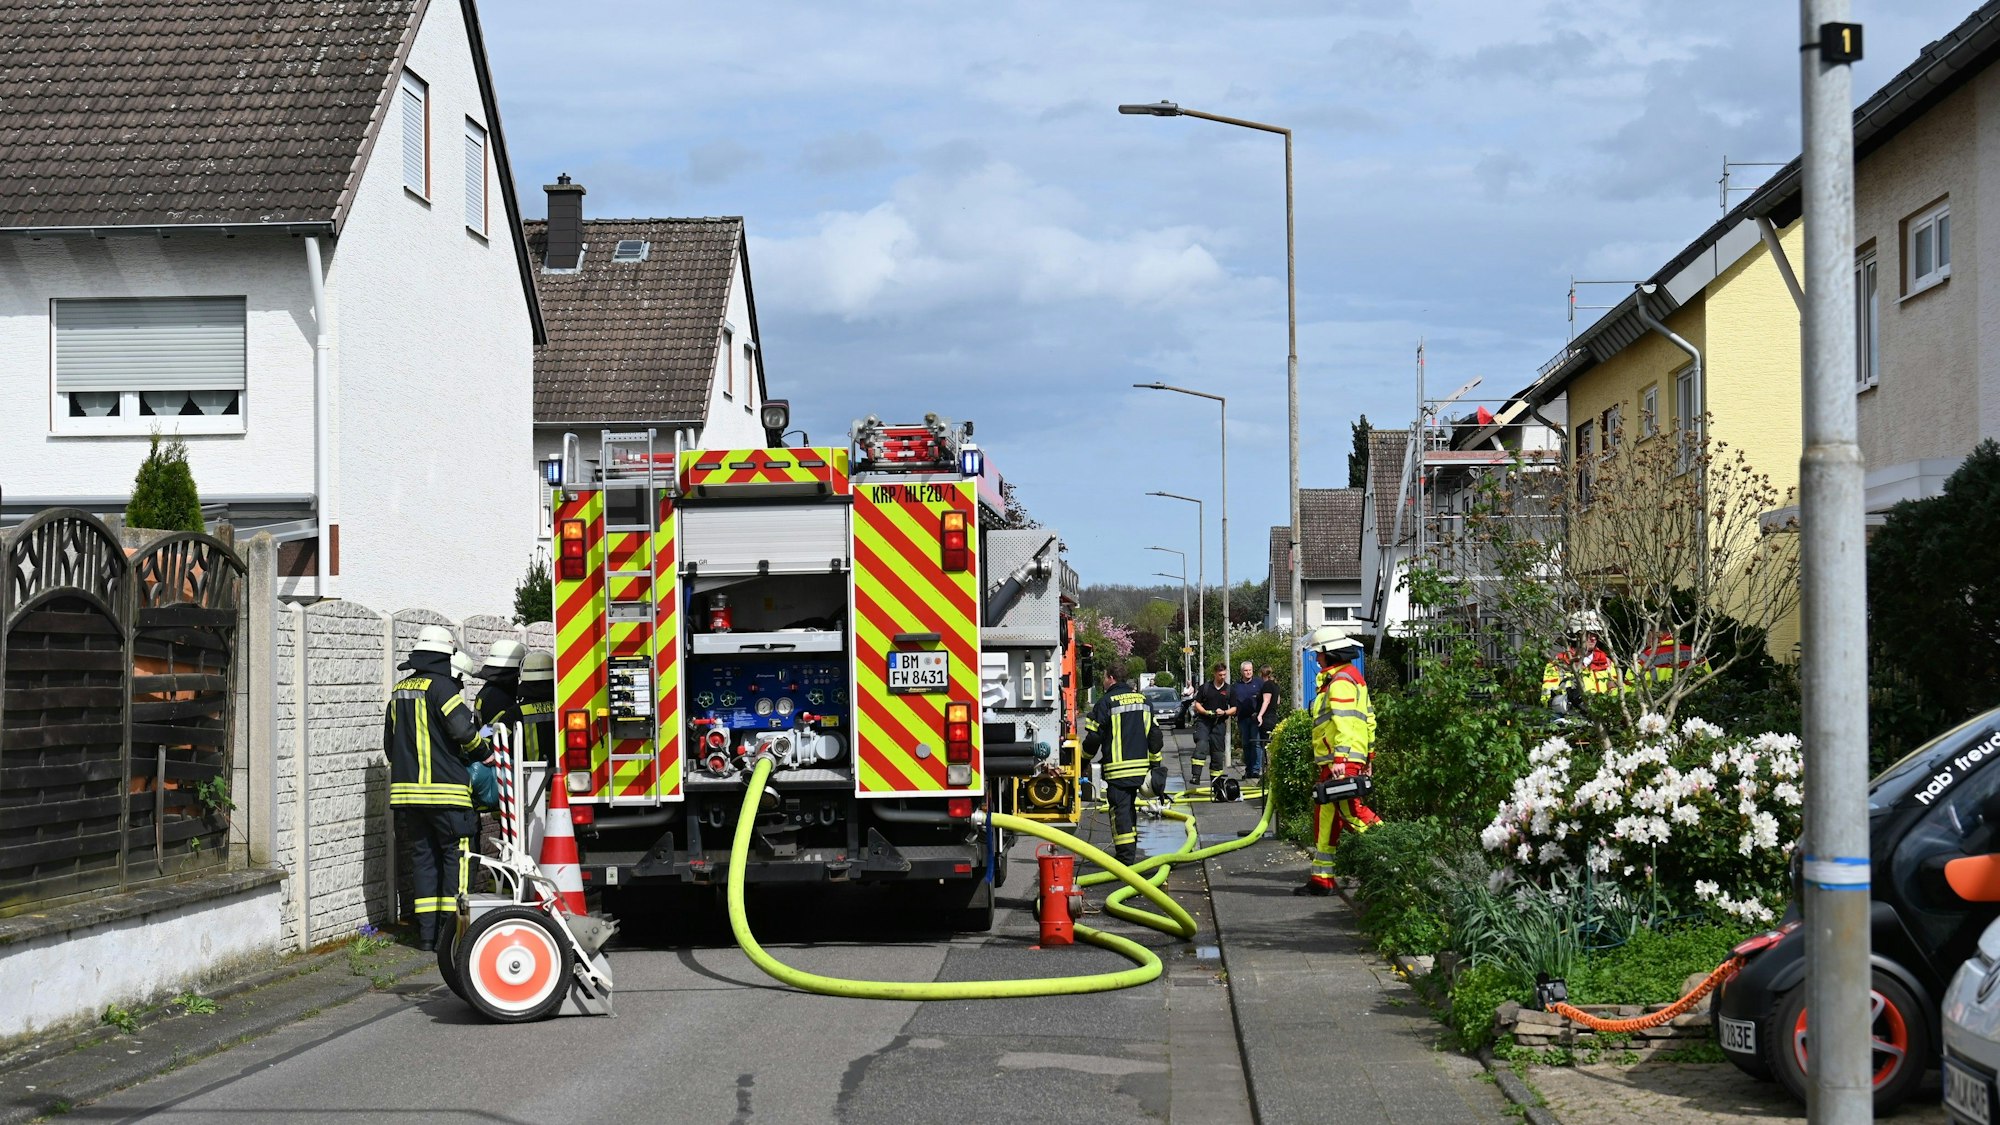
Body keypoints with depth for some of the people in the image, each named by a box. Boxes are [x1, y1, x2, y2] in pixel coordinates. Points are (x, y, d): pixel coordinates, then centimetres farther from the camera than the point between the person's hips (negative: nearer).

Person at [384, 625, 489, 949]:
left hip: (406, 787, 7)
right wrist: (481, 753, 0)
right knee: (455, 855, 0)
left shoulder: (400, 690, 15)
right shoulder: (441, 686, -9)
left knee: (422, 857, 10)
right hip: (444, 788, -7)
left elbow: (390, 743, 22)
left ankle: (426, 931, 9)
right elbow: (464, 730, -17)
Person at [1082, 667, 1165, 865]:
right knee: (1130, 807, 19)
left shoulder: (1106, 702, -8)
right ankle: (1131, 853, 25)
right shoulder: (1142, 700, 12)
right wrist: (1155, 763, 20)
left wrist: (1084, 759, 10)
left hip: (1117, 767, -6)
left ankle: (1125, 858, -9)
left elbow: (1094, 737, -6)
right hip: (1140, 766, 6)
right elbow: (1154, 733, 14)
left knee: (1120, 810, -5)